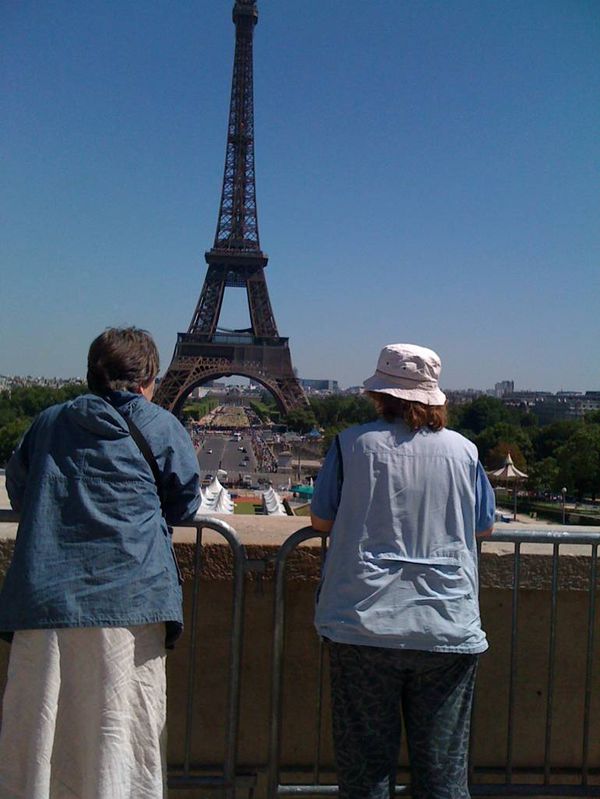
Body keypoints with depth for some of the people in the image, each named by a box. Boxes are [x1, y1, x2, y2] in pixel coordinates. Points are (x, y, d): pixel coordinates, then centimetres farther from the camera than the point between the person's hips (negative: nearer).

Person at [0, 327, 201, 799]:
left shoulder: (49, 421, 13)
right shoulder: (160, 427, 3)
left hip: (42, 597, 4)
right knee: (118, 745, 6)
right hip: (128, 598, -3)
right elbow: (185, 506, 10)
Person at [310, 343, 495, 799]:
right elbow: (485, 527, 14)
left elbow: (321, 520, 4)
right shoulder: (464, 451, 1)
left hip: (364, 624, -1)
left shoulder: (353, 443, -5)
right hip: (449, 629, 2)